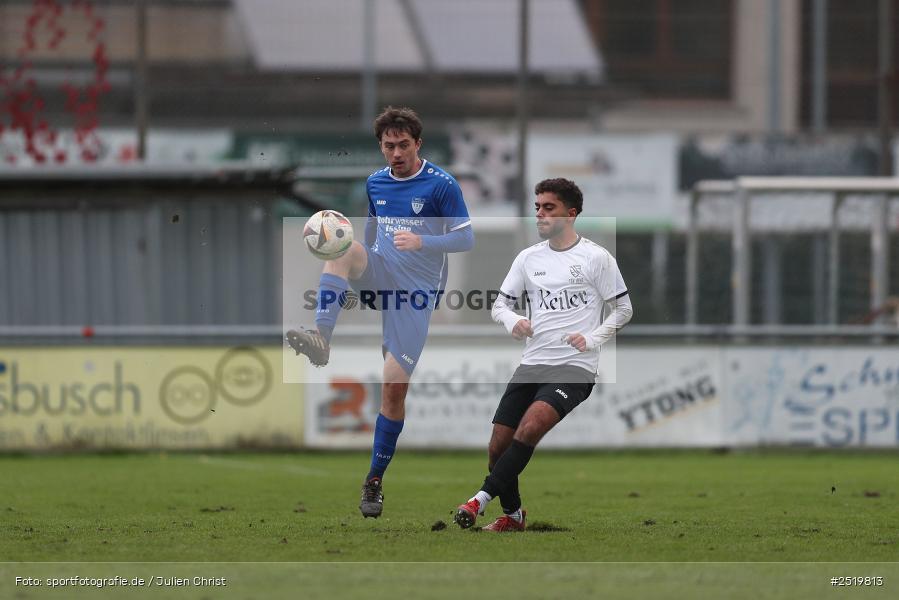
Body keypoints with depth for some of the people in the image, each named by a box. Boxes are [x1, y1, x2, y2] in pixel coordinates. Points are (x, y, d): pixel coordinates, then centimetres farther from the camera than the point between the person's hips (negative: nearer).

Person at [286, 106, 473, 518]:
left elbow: (466, 238, -8)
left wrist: (421, 242, -24)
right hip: (379, 275, 4)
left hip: (415, 291, -4)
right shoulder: (375, 183, 10)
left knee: (394, 387, -8)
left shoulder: (441, 185, -6)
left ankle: (374, 481, 6)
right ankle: (320, 339, -41)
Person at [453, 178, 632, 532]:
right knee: (498, 446, 0)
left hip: (575, 367, -5)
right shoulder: (528, 257, 11)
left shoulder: (597, 258, -1)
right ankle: (512, 516, 21)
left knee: (529, 429, -28)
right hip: (531, 365, 5)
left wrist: (592, 338, -11)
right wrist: (512, 321, -7)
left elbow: (623, 310, 4)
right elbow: (500, 304, 16)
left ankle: (483, 498, -23)